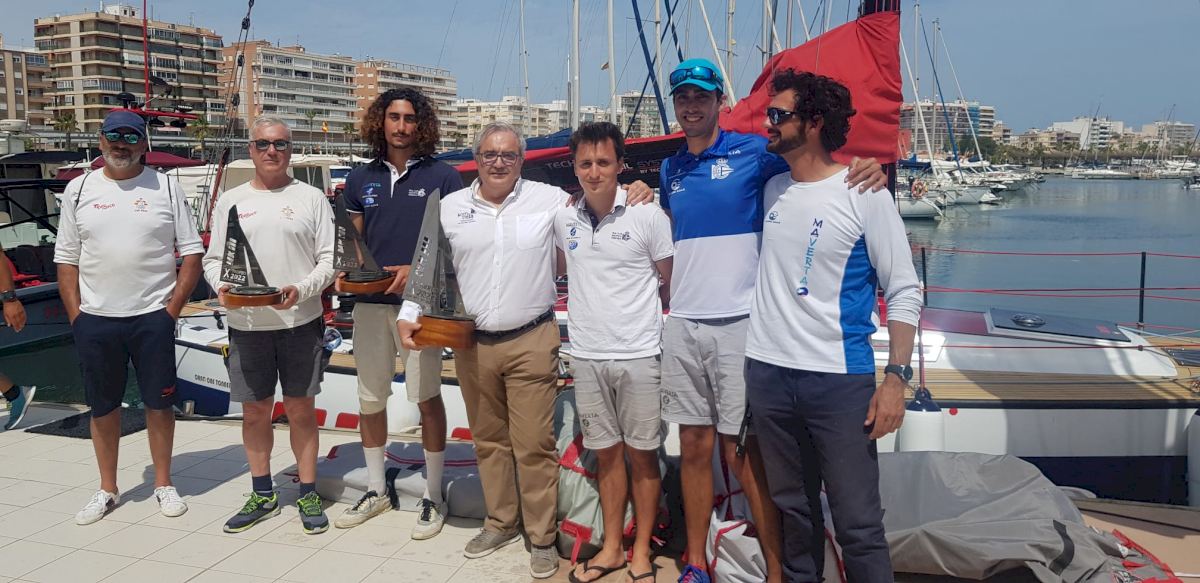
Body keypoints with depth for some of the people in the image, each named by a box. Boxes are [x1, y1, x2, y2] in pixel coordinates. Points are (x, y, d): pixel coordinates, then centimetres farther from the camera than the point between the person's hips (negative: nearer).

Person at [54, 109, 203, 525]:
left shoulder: (165, 187, 1)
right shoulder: (79, 189, 7)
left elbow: (192, 253, 1)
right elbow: (66, 259, 8)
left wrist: (172, 308, -6)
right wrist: (75, 315, -1)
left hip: (152, 316, -2)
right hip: (94, 319, 2)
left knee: (159, 401, 5)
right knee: (102, 406, 11)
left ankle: (163, 484, 19)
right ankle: (107, 489, 24)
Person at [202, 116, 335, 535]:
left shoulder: (311, 198, 2)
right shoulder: (230, 201, 9)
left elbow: (330, 258, -1)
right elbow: (212, 259, 11)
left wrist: (302, 289, -18)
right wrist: (221, 285, -10)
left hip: (301, 323, -2)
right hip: (247, 325, 2)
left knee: (301, 409, 5)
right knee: (254, 410, 10)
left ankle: (308, 494, 16)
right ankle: (262, 495, 25)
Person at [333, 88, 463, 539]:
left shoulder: (441, 176, -1)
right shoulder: (361, 179, 11)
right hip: (370, 302, 5)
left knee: (426, 396, 0)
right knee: (370, 398, 11)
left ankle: (433, 497, 13)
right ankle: (376, 490, 27)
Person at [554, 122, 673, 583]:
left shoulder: (648, 215, -8)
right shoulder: (564, 218, 3)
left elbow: (668, 281, 3)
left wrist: (632, 306, 4)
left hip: (638, 354, -3)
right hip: (586, 355, 4)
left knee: (642, 455, 7)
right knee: (607, 454, 14)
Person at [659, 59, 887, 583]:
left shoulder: (752, 151, -2)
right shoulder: (670, 170, 14)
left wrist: (868, 170, -21)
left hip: (737, 323, -5)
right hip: (682, 324, 5)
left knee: (743, 455, -1)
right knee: (694, 449, 11)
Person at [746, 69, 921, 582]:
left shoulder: (864, 194, -6)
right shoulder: (771, 189, 9)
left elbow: (904, 292, -6)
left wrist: (896, 377, -12)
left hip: (840, 379, -5)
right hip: (767, 372, 5)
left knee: (858, 522, -2)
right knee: (793, 507, 17)